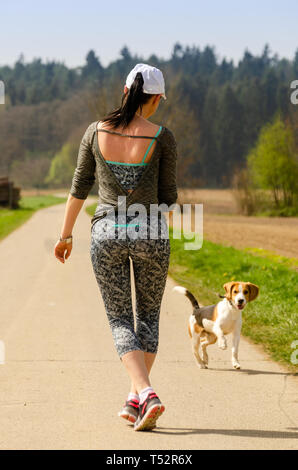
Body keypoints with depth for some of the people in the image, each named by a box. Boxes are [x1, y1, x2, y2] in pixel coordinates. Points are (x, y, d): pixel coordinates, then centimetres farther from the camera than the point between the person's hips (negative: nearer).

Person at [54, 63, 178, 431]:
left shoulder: (96, 132, -3)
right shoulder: (162, 138, -8)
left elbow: (79, 187, 4)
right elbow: (168, 195, 1)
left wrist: (66, 234, 15)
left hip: (107, 233, 1)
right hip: (150, 233, -1)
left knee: (120, 320, 6)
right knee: (148, 315, 19)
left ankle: (146, 394, -15)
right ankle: (135, 399, 16)